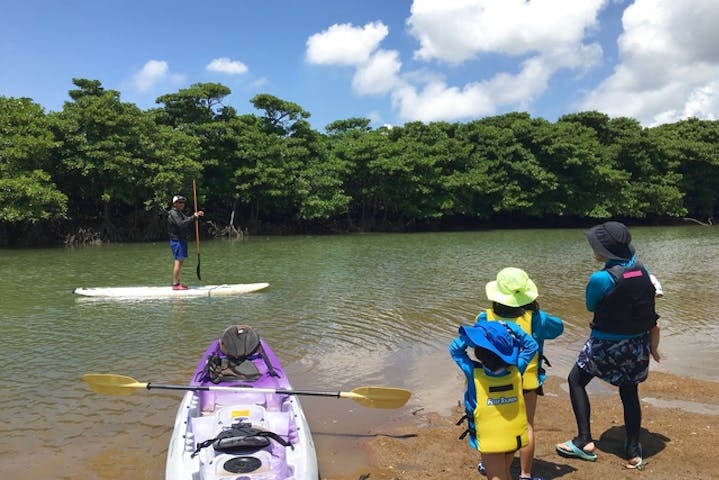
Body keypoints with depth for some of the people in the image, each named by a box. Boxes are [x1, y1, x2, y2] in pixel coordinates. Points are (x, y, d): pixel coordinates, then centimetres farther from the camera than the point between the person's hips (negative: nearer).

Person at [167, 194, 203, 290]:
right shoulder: (173, 213, -13)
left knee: (180, 261, 14)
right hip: (177, 240, -11)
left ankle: (177, 282, 21)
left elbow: (187, 220, 21)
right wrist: (193, 217, -28)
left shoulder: (179, 213, 19)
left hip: (181, 240, 11)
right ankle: (175, 284, -10)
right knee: (178, 261, -11)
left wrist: (197, 215, 6)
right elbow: (181, 224, -28)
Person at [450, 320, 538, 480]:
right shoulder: (516, 369, -16)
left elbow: (455, 349, -9)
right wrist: (511, 329, -9)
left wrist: (468, 336, -18)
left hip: (490, 439, -4)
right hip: (515, 436, 4)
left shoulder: (474, 373, -24)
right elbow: (531, 346, -2)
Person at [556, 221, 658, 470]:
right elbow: (647, 302, 8)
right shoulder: (642, 270, -5)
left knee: (576, 380, 14)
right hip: (638, 344, 6)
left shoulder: (601, 279, -23)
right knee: (629, 393, 18)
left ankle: (585, 442, 12)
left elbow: (590, 305, -5)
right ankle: (634, 453, 25)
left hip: (607, 344, -6)